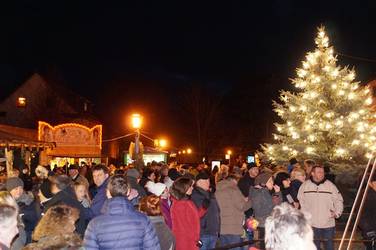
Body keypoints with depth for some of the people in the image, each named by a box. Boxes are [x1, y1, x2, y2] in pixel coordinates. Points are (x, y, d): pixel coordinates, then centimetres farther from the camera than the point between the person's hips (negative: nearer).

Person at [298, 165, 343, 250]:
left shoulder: (330, 185, -5)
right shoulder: (305, 185, -3)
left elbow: (338, 200, 1)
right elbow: (301, 201, 5)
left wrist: (337, 212, -9)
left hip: (328, 222, 0)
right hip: (311, 223, 1)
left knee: (329, 243, 12)